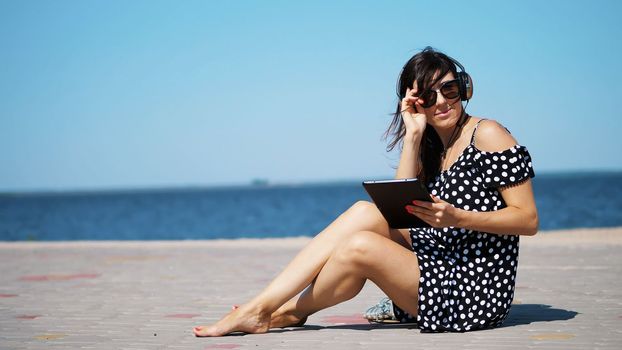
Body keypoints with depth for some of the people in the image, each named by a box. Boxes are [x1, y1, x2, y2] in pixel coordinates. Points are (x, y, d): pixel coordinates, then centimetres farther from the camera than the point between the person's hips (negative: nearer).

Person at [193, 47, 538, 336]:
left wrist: (456, 217, -23)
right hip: (439, 270, 7)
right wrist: (413, 135, -4)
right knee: (366, 212, -8)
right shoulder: (432, 148, 15)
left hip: (477, 290, -7)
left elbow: (528, 219, -11)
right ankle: (260, 308, -12)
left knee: (360, 247, -21)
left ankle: (286, 313, 3)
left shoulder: (487, 134, -6)